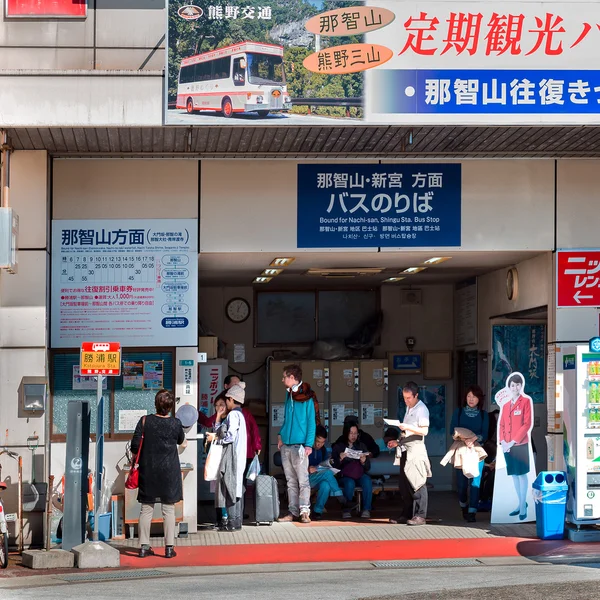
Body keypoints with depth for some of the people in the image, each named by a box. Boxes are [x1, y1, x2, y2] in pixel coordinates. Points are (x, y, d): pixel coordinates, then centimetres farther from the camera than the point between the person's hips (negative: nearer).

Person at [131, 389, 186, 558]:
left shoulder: (145, 421, -7)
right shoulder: (176, 424, -5)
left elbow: (135, 447, -6)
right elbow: (181, 442, 15)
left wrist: (136, 459, 14)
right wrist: (184, 442, 38)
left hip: (148, 472, 1)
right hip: (169, 472, -1)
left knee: (146, 508, 8)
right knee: (169, 509, 4)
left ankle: (144, 546, 9)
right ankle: (169, 547, 4)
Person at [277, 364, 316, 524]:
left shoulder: (306, 397, -7)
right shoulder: (289, 395, 14)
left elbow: (311, 422, -8)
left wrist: (309, 444, -14)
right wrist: (280, 435, 10)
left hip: (299, 445, -7)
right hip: (285, 445, 7)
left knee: (302, 480, -5)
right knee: (291, 481, 8)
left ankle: (304, 511, -6)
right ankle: (293, 512, 11)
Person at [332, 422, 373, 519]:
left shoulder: (362, 446, 15)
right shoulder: (338, 447, 7)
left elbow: (368, 467, 10)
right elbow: (334, 466, -1)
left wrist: (364, 462, -12)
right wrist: (340, 459, -20)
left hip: (360, 474, 2)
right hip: (345, 475, -2)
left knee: (367, 481, -31)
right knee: (349, 483, -35)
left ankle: (366, 509, -28)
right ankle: (347, 510, -25)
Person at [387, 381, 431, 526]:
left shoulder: (421, 409, -7)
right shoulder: (408, 408, 20)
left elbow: (424, 430, -16)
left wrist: (407, 427, -23)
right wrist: (398, 442, 18)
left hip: (416, 449, -9)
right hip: (405, 450, 9)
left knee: (417, 483, -10)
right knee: (404, 484, 8)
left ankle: (420, 516, -9)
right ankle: (406, 515, 12)